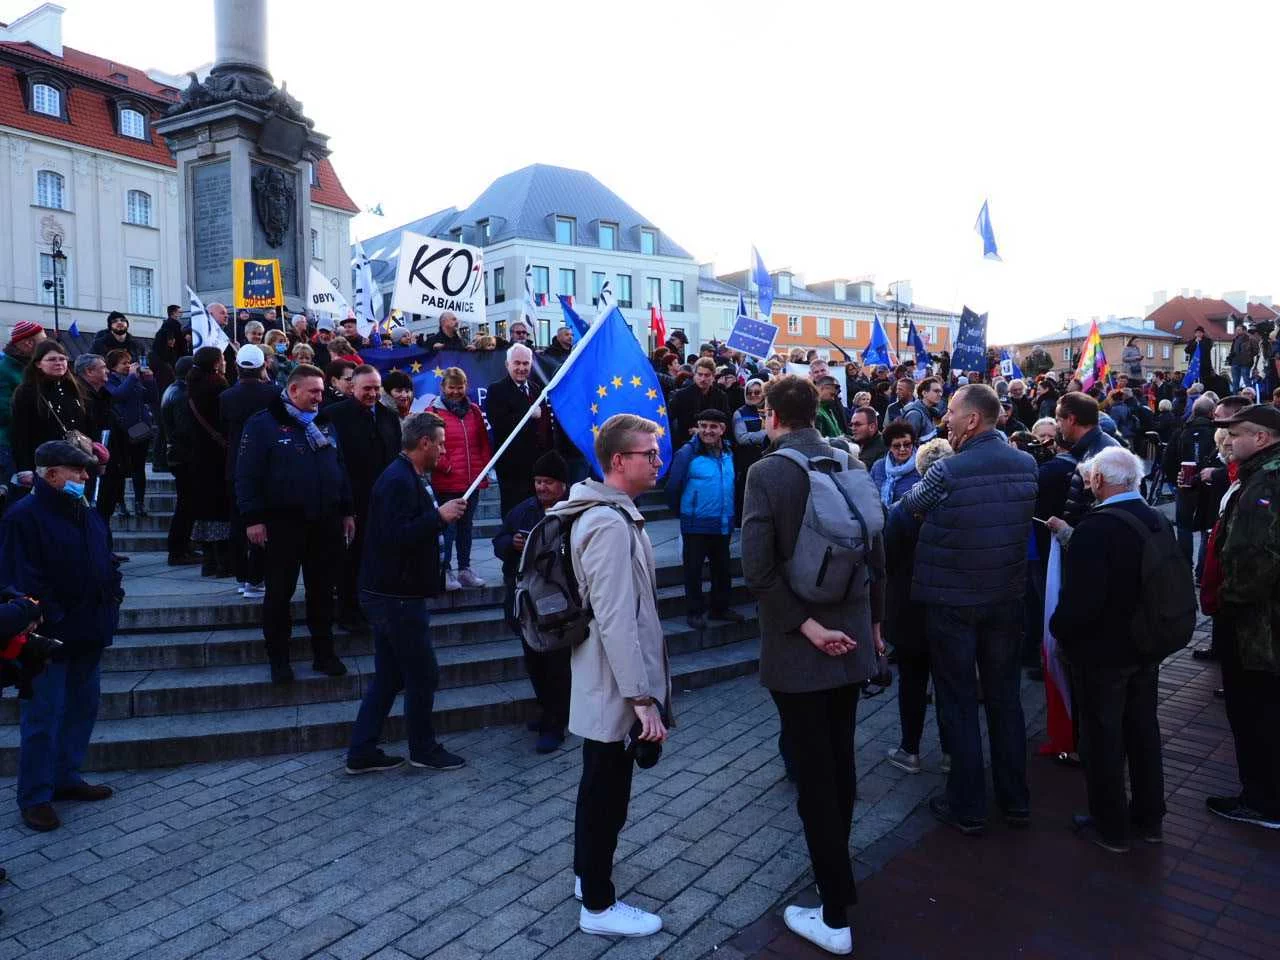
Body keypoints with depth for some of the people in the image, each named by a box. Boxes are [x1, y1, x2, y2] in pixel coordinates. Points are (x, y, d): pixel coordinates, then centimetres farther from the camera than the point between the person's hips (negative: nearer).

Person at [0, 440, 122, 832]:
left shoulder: (86, 513, 10)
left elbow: (105, 561, 19)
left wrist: (112, 596, 7)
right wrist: (52, 623, -20)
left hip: (88, 635, 8)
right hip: (50, 638, -8)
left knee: (82, 707, 17)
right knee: (43, 717, 2)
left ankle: (65, 777, 32)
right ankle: (34, 797, 15)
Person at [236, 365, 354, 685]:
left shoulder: (325, 424, 13)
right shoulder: (263, 424, -4)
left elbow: (340, 469, 17)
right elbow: (246, 474, -8)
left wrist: (347, 511, 14)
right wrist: (253, 518, -13)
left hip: (326, 523, 5)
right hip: (283, 523, -5)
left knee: (322, 591, 11)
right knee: (280, 593, 5)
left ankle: (324, 653, 22)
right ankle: (279, 659, 17)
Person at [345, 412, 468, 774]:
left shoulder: (407, 477, 14)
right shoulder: (399, 480, -19)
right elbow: (396, 536, -28)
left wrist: (438, 517, 9)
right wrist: (439, 516, -24)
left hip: (391, 594, 10)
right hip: (397, 596, -10)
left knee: (388, 677, 15)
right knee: (423, 675, 3)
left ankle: (362, 752, 23)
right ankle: (423, 750, 19)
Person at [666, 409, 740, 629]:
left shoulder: (728, 453, 6)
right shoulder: (687, 453, -14)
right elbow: (673, 487, -10)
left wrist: (731, 515, 16)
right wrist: (682, 511, 1)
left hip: (723, 524, 6)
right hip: (696, 525, -6)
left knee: (722, 568, 16)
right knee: (694, 569, 5)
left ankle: (720, 607, 30)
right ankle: (694, 611, 16)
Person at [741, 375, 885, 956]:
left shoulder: (767, 473, -15)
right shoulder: (854, 466, 1)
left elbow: (757, 569, -24)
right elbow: (876, 555, 8)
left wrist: (806, 625, -16)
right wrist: (873, 621, 17)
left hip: (796, 649, -6)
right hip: (851, 639, 6)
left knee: (813, 776, 4)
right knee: (840, 765, 19)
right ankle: (837, 879, 37)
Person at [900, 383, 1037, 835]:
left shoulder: (947, 471, -20)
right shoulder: (1026, 464, -1)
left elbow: (911, 503, -3)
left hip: (952, 602, -5)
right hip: (1007, 599, 5)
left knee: (959, 703, 7)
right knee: (1005, 697, 17)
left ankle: (968, 807, 17)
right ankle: (1015, 800, 28)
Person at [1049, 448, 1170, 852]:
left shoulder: (1095, 529, -26)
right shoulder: (1159, 522, 1)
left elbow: (1080, 600, -29)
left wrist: (1059, 628, -11)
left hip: (1101, 652, -8)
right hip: (1147, 648, 8)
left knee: (1103, 739, 8)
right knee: (1144, 730, 20)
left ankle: (1111, 829, 22)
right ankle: (1149, 818, 36)